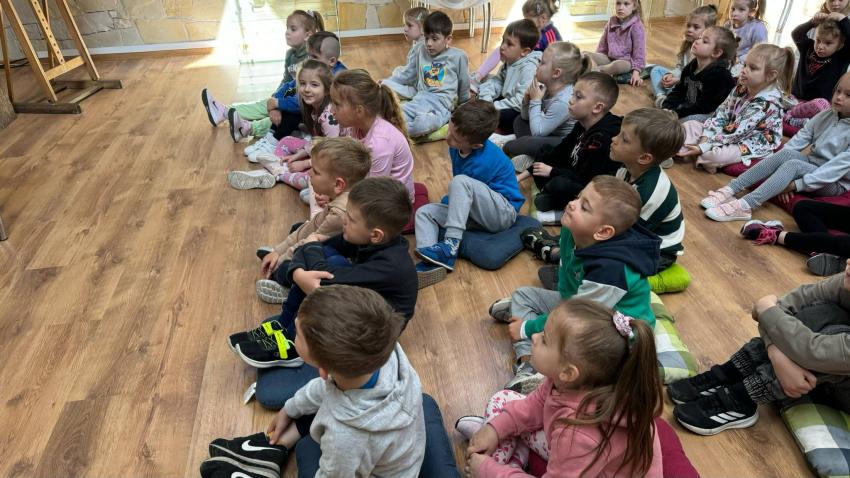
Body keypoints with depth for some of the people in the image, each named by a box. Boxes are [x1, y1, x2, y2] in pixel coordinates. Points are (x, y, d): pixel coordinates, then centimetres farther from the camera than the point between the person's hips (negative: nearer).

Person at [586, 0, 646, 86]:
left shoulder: (636, 26, -13)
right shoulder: (611, 22, 3)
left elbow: (639, 51, -14)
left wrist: (636, 72, -22)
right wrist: (597, 59, 12)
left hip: (626, 61, -6)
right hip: (610, 58, 6)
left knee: (617, 65, -42)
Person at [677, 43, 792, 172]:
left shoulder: (767, 102, -27)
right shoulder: (742, 88, -3)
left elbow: (737, 131, -29)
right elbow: (721, 113, -4)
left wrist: (704, 146, -31)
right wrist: (705, 138, -18)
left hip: (751, 145, -8)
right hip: (731, 134, 8)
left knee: (713, 155, -36)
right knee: (689, 125, 1)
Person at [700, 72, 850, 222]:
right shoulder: (825, 116, 1)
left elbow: (837, 168, -24)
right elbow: (799, 139, -6)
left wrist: (796, 184, -27)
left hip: (836, 182, -5)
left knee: (793, 164, -32)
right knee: (786, 153, -25)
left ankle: (743, 206, -44)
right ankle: (729, 190, -31)